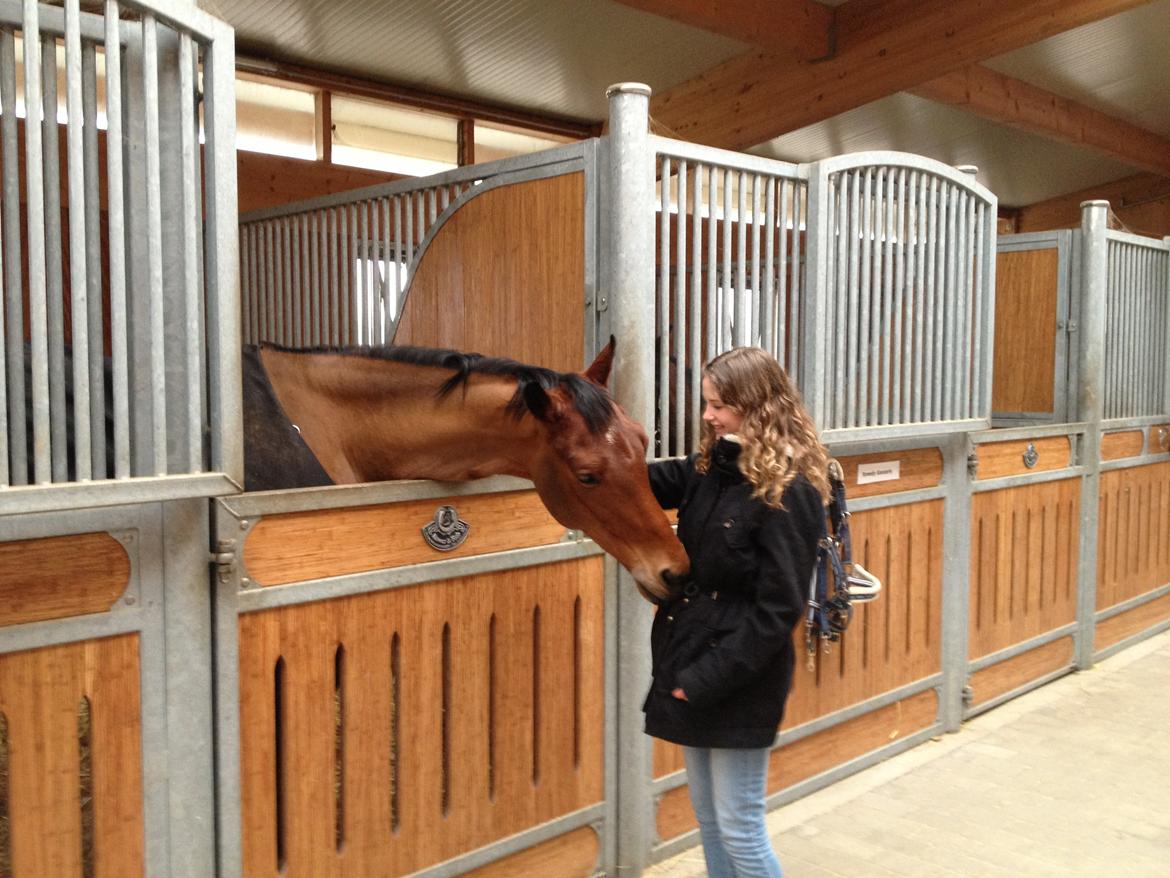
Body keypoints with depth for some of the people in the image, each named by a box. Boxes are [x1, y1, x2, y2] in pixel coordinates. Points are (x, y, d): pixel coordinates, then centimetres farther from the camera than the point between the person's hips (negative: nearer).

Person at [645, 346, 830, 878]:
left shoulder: (788, 491, -19)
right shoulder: (712, 468, 4)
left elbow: (777, 610, -21)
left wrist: (706, 679, -20)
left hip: (739, 681, -8)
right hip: (691, 665, 8)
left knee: (739, 826, 5)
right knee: (707, 818, 20)